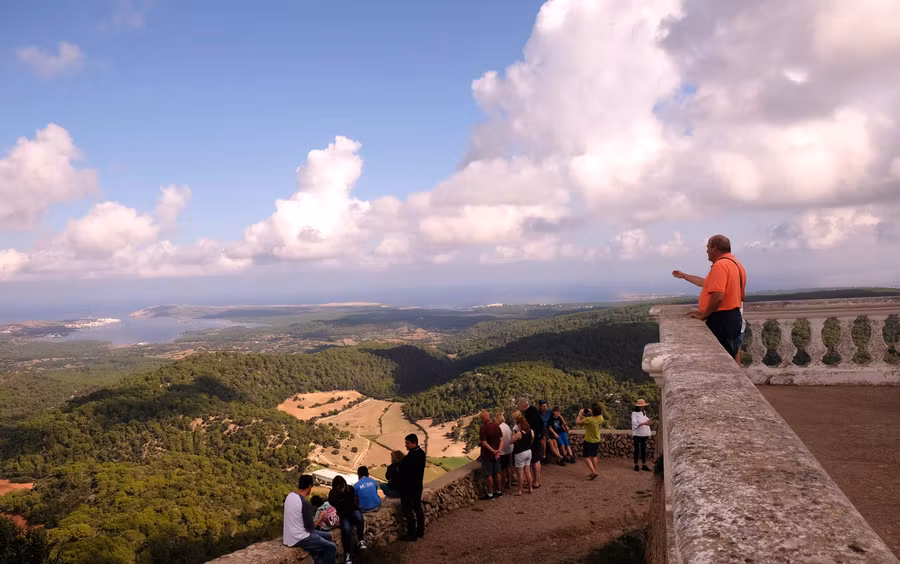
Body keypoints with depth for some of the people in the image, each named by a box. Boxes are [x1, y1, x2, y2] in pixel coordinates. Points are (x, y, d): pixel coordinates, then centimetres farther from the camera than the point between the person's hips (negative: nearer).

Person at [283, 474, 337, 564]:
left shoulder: (290, 495, 1)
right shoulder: (305, 504, -25)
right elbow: (310, 528, -18)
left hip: (290, 534, 9)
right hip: (298, 539, -9)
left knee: (327, 536, 18)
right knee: (331, 547, -7)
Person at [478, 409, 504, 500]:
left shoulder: (484, 428, -21)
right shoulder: (497, 426, -1)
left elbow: (484, 443, -22)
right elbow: (501, 440, -2)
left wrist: (493, 451, -15)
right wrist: (499, 450, -9)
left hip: (487, 455, -6)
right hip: (496, 455, 6)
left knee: (489, 475, 5)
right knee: (497, 473, 17)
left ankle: (490, 494, 13)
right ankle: (499, 491, 28)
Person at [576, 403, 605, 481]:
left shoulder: (589, 419, -30)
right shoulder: (601, 418, -11)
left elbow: (577, 422, -19)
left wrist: (580, 414, -8)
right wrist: (591, 414, 12)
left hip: (589, 441, -6)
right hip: (597, 441, 6)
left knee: (586, 457, 3)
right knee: (594, 456, 20)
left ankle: (593, 472, -11)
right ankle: (594, 472, 27)